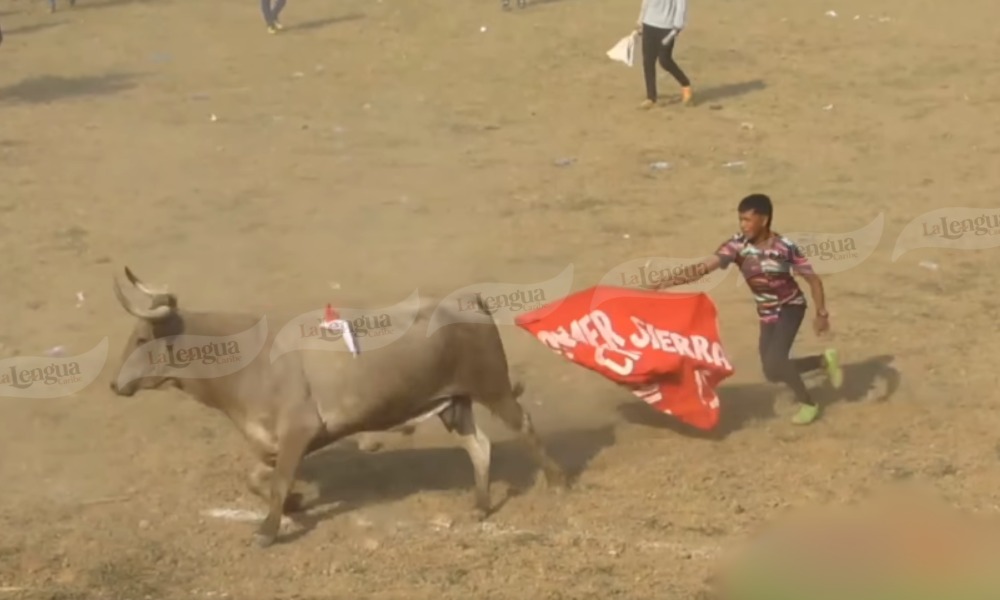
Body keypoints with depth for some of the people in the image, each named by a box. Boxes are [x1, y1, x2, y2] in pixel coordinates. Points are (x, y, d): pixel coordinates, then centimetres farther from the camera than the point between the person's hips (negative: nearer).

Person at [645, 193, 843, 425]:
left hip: (790, 307, -5)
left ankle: (808, 403, 1)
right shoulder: (737, 245, -17)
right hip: (767, 313, 5)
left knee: (774, 361, -24)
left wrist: (821, 313, -11)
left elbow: (813, 280, -13)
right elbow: (703, 268, -26)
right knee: (773, 371, 6)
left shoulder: (785, 247, -24)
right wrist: (666, 282, -37)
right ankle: (824, 360, 31)